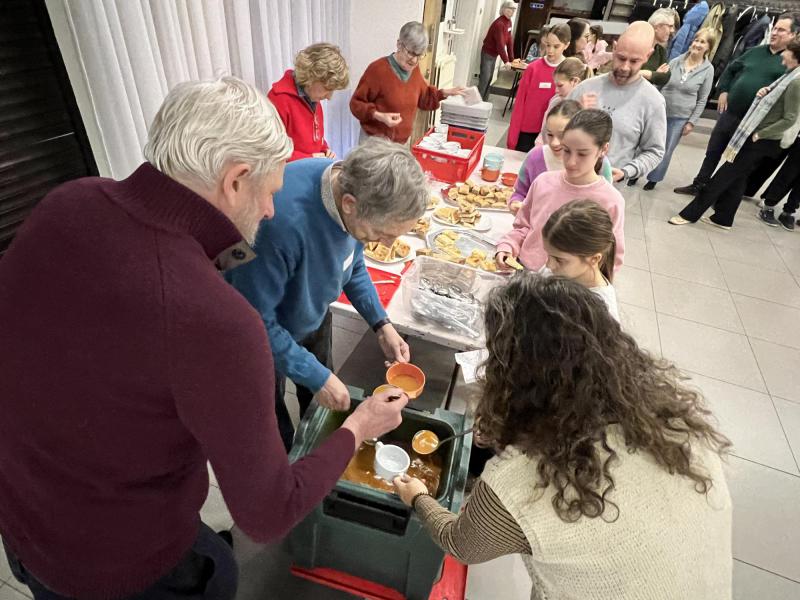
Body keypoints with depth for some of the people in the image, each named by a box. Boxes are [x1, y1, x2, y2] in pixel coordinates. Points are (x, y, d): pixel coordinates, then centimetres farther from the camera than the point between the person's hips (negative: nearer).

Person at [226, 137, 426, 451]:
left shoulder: (353, 184, -21)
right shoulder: (282, 221, -43)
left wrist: (382, 325, -8)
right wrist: (317, 377, -23)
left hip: (313, 315, 6)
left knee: (321, 405, 27)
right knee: (276, 434, 17)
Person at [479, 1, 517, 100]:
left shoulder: (509, 22, 6)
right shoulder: (499, 23, -22)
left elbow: (509, 40, 7)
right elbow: (500, 44, -26)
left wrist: (511, 59, 4)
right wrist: (506, 61, -27)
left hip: (494, 54, 9)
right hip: (487, 53, -9)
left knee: (489, 79, 10)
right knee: (485, 78, -12)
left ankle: (484, 101, 15)